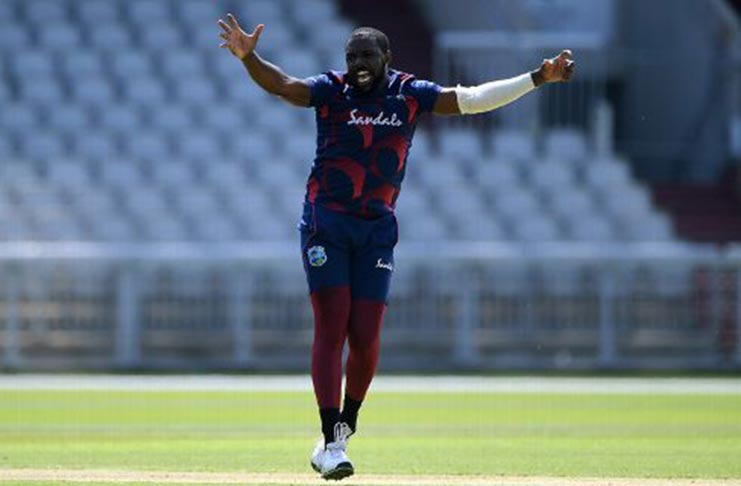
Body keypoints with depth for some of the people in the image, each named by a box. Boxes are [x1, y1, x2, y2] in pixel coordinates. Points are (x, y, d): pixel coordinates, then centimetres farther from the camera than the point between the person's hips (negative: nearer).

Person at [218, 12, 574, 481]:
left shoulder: (411, 94, 5)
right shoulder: (331, 90, -1)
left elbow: (472, 99, 5)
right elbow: (281, 85, -14)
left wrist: (538, 78, 0)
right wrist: (249, 58, -34)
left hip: (377, 231, 2)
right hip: (326, 225, -2)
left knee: (365, 338, -2)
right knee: (331, 328, -9)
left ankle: (346, 423, 24)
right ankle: (331, 442, -9)